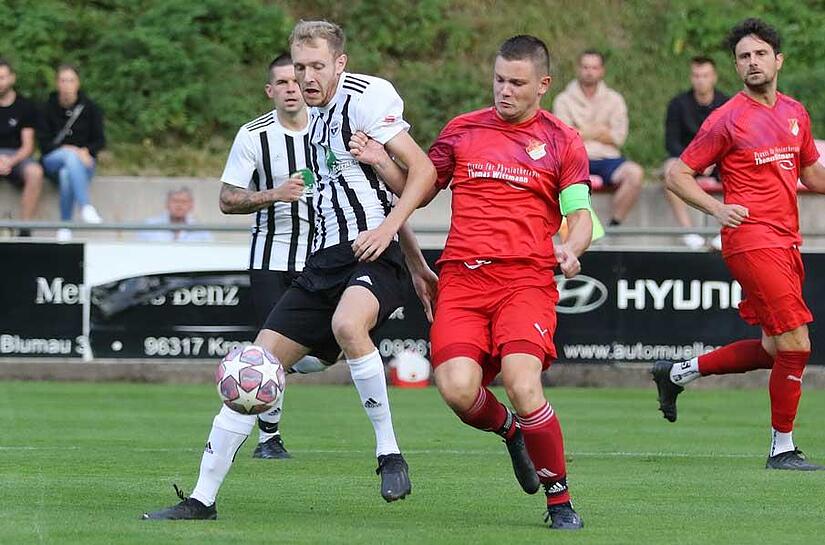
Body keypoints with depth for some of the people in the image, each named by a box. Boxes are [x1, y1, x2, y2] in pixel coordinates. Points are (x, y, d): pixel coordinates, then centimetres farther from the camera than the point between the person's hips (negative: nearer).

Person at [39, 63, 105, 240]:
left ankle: (65, 227, -30)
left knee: (66, 174, -36)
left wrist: (86, 151, -15)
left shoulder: (89, 108, 4)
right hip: (53, 159, 0)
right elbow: (44, 142, -1)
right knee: (70, 156, -37)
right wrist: (66, 149, -15)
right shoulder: (49, 108, 2)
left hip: (83, 160, 0)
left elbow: (99, 141, 5)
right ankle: (85, 206, -49)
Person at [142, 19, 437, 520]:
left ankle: (390, 454, -24)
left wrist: (387, 228, -24)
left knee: (347, 324, -39)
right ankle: (203, 498, 7)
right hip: (326, 259, 8)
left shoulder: (364, 97, -7)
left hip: (372, 254, -8)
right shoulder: (317, 118, 19)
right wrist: (416, 265, 26)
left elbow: (422, 171, -11)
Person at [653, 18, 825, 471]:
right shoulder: (728, 119, -6)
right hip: (752, 241, -8)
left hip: (786, 242, 8)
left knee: (773, 350, 12)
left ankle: (677, 373, 27)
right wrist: (717, 208, -15)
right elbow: (677, 175, -2)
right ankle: (782, 449, -1)